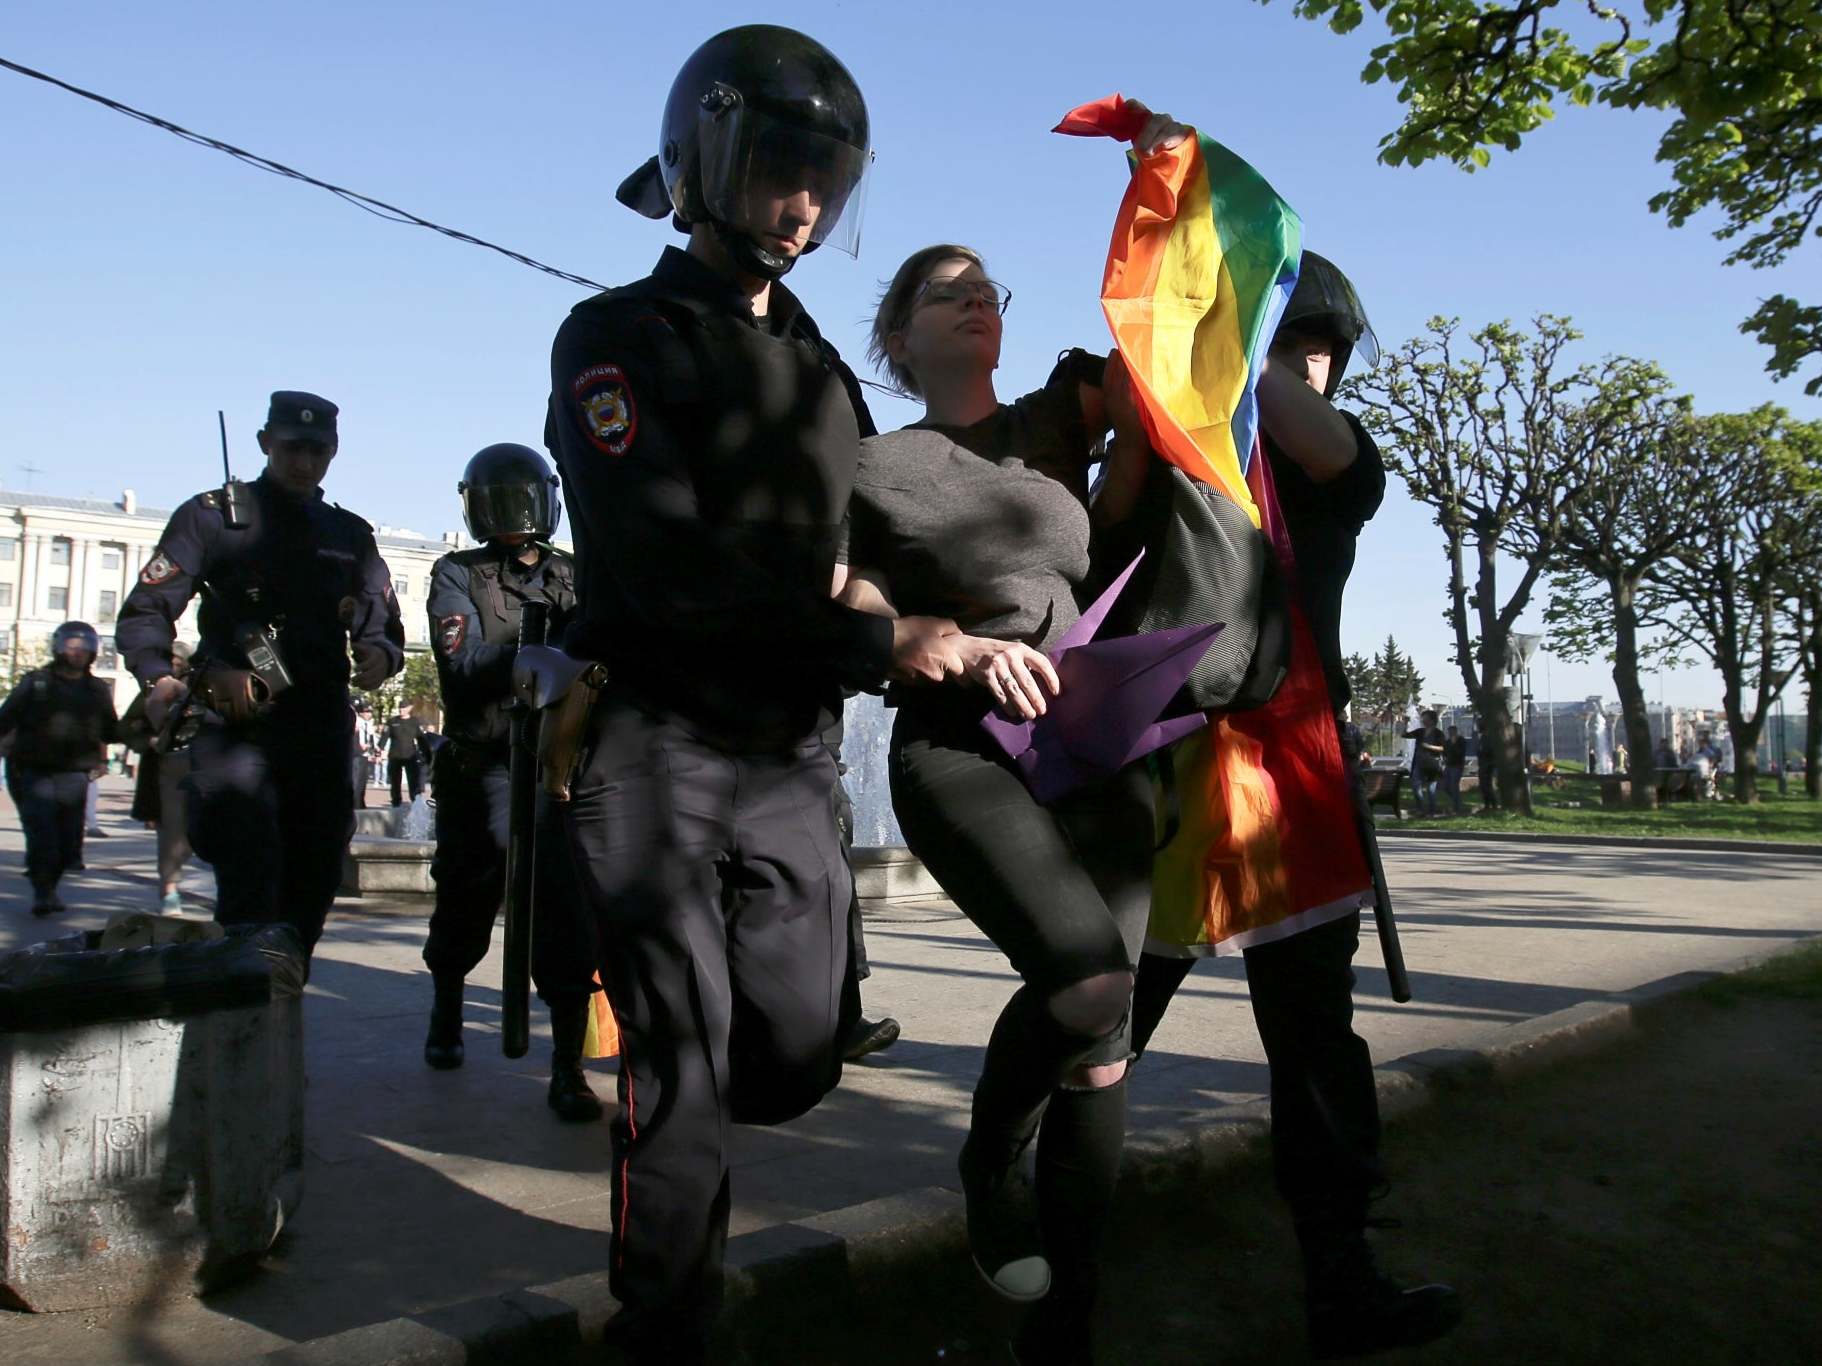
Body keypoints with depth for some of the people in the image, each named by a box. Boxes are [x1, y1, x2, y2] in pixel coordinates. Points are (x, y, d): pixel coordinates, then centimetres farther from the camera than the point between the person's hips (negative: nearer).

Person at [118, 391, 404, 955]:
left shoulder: (350, 536, 19)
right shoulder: (214, 516, 6)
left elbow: (384, 627, 15)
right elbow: (144, 612, -2)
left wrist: (381, 652, -10)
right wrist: (160, 678, -23)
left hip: (322, 734, 4)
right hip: (236, 731, -4)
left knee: (312, 892, 5)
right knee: (250, 893, -18)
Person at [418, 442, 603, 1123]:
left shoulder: (574, 575, 12)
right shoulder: (457, 575, 3)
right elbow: (464, 666, -13)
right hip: (483, 767, -1)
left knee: (567, 905, -11)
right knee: (466, 906, 14)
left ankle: (567, 1066, -5)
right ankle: (446, 1013, 43)